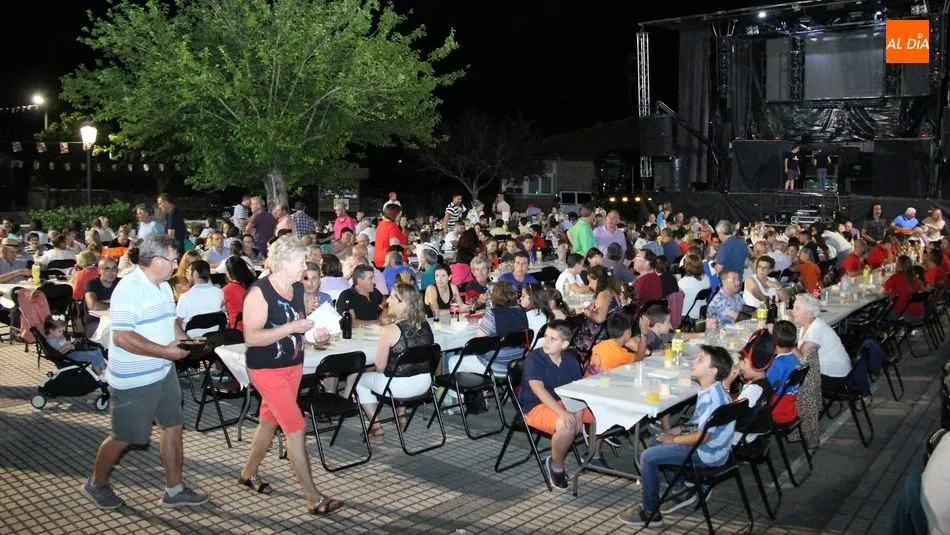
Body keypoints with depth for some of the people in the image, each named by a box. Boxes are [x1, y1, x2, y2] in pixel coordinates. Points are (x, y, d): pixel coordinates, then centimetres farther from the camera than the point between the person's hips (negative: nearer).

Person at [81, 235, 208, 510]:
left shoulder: (163, 286, 8)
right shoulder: (128, 289, -21)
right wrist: (165, 351, -25)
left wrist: (185, 339, 0)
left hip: (163, 372, 8)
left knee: (173, 426, 11)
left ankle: (174, 490, 22)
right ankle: (96, 484, 31)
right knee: (125, 437, 7)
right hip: (134, 380, -8)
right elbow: (122, 337, -27)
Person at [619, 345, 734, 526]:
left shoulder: (713, 397, -26)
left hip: (706, 454, -11)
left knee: (648, 457, -13)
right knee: (658, 441, 23)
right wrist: (678, 430, 6)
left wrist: (675, 439, -14)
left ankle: (651, 512, 0)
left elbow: (704, 435, -26)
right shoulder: (708, 390, 5)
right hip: (705, 446, 11)